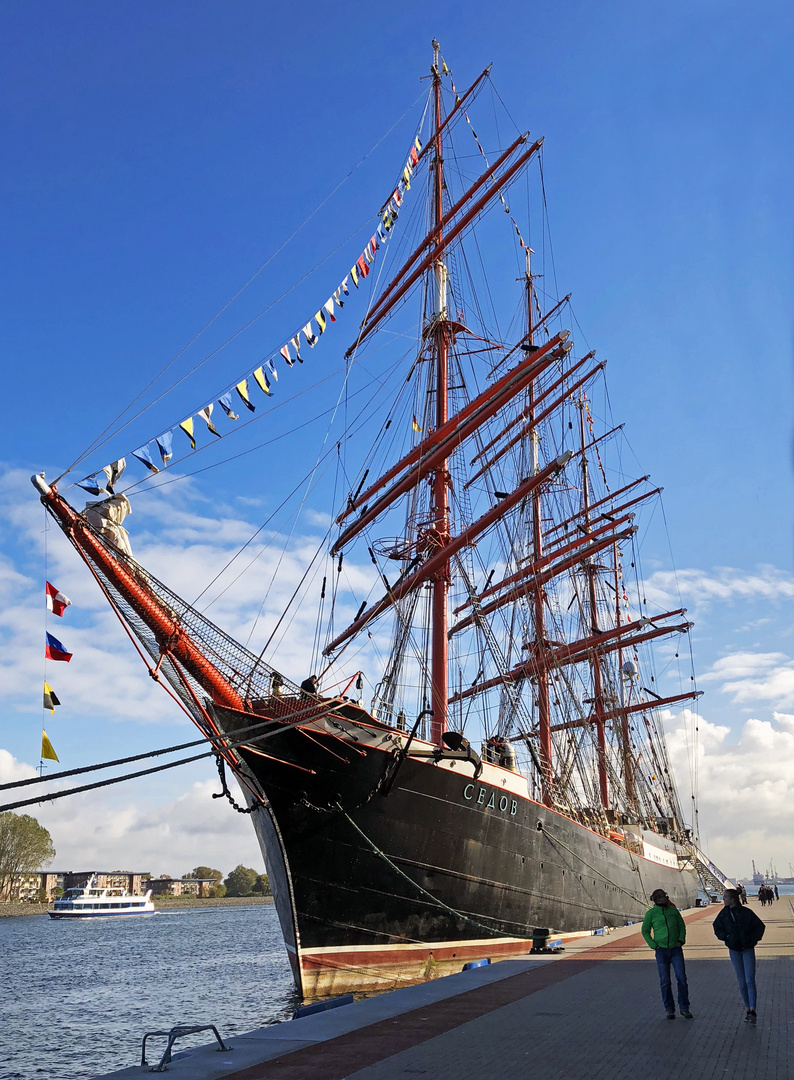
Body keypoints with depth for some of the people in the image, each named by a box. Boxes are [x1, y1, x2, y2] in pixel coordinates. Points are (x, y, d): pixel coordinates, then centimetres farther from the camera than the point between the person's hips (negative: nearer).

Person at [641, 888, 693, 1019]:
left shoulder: (673, 910, 2)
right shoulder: (651, 913, -5)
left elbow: (682, 926, 13)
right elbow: (645, 931, 4)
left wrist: (681, 940, -1)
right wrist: (653, 945, -6)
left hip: (676, 949, 2)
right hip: (661, 950, -2)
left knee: (682, 978, -4)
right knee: (665, 982, 2)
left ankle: (684, 1008, 11)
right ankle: (670, 1009, 16)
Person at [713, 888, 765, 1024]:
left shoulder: (746, 912, -11)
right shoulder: (723, 914, -1)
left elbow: (760, 927, 0)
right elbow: (717, 928, 10)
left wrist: (752, 939, -10)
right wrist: (726, 937, -6)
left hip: (748, 949, -3)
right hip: (734, 950, 3)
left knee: (750, 980, -11)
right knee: (742, 982, 7)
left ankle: (752, 1011, -12)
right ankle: (748, 1009, 17)